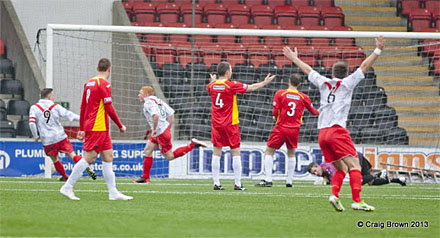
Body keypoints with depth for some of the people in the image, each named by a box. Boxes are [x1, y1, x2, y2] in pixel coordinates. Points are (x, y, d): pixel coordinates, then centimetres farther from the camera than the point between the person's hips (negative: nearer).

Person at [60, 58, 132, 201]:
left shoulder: (89, 83, 14)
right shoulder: (104, 84, -12)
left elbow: (83, 107, 17)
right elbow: (109, 108, -14)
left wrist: (82, 129, 21)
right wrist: (120, 126, -4)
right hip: (98, 128, -9)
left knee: (108, 156, 8)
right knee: (89, 157, -8)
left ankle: (113, 192, 6)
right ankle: (67, 187, -7)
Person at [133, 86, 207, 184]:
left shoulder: (148, 103, -15)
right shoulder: (158, 101, 14)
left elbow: (156, 115, -33)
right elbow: (171, 113, 15)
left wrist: (154, 130, -23)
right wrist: (168, 127, 19)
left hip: (161, 133, -10)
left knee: (169, 156, 0)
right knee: (147, 151, 10)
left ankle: (193, 145, -2)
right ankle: (145, 177, 13)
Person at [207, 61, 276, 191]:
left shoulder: (212, 85, 2)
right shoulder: (231, 85, -11)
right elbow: (251, 88, -1)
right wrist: (265, 82, 13)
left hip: (216, 124, 4)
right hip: (230, 124, -4)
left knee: (216, 153, 4)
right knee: (235, 153, 2)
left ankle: (216, 183, 0)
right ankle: (237, 183, 0)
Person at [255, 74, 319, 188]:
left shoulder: (280, 94, -5)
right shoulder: (303, 97, 4)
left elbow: (275, 111, -10)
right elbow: (313, 111, 19)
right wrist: (319, 112, 42)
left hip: (281, 127, -2)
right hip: (294, 130, 2)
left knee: (269, 152, 7)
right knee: (291, 153, 19)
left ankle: (268, 179, -5)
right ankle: (289, 181, 15)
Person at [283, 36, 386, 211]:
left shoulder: (324, 83, 18)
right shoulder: (347, 83, 7)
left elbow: (308, 70, 33)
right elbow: (364, 66, 5)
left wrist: (294, 59, 46)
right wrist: (378, 50, 8)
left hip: (322, 133, 6)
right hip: (337, 130, -6)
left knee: (340, 168, 12)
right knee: (354, 164, -11)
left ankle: (334, 195, -11)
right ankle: (357, 200, -25)